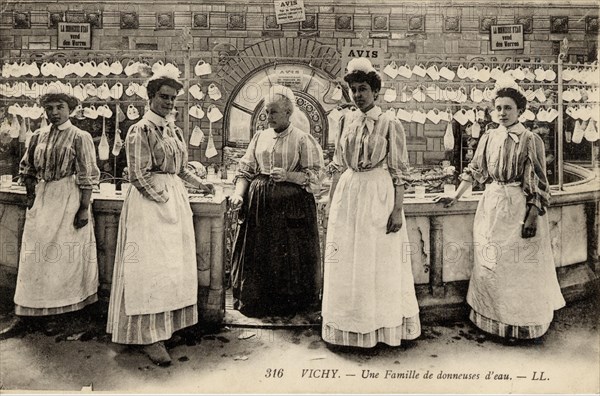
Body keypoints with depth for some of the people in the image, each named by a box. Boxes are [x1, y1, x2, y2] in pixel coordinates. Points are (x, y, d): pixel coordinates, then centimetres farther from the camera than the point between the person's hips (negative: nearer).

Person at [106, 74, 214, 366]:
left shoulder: (174, 130, 14)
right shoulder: (140, 130, -8)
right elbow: (138, 176, -13)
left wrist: (200, 184, 9)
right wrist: (162, 197, -14)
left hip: (176, 200, 8)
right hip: (150, 201, -8)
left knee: (174, 264, 10)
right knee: (151, 267, -7)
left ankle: (167, 324, 22)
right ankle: (150, 336, 0)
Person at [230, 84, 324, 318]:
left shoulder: (303, 140, -2)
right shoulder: (259, 137, 12)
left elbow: (315, 176, -6)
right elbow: (245, 170, 11)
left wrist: (287, 176, -19)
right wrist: (239, 193, -6)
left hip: (291, 206, -4)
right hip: (259, 204, 4)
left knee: (289, 256, 0)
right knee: (258, 254, 8)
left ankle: (291, 305, 18)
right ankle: (255, 304, 25)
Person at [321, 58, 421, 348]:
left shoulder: (390, 124, -5)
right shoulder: (346, 120, 7)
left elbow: (397, 171, -6)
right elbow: (338, 165, 11)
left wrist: (397, 210, -11)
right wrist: (332, 201, 9)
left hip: (378, 194, -4)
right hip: (347, 194, 4)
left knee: (380, 262, 6)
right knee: (346, 264, 9)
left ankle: (382, 328, 23)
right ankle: (349, 328, 25)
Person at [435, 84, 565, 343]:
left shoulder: (531, 141, -7)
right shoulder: (488, 138, 6)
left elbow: (539, 185, -9)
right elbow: (474, 170, 12)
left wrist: (533, 217, -15)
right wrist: (455, 197, 8)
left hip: (520, 208, -4)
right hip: (491, 207, 5)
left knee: (519, 266, 4)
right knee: (491, 265, 11)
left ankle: (519, 324, 18)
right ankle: (494, 318, 28)